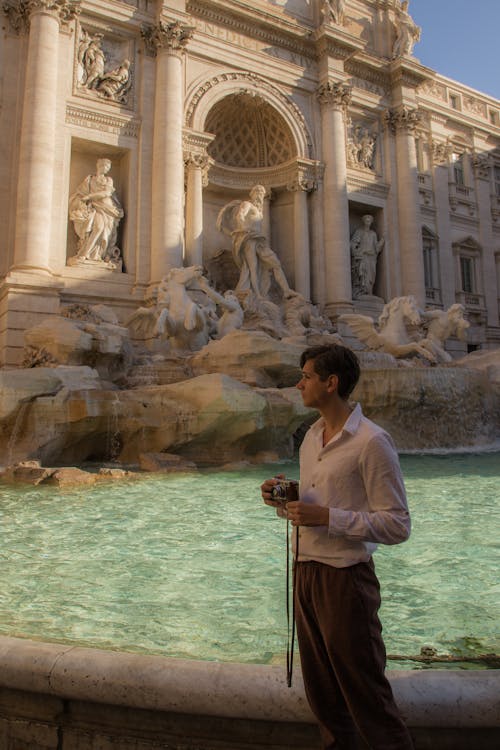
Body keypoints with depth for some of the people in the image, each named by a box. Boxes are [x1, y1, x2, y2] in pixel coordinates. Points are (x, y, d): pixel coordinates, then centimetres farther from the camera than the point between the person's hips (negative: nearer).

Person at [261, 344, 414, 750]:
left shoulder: (371, 442, -17)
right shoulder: (312, 436, 9)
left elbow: (397, 525, -17)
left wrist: (326, 517, -24)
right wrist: (282, 500, -3)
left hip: (344, 578, -8)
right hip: (305, 572, 8)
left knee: (365, 693, 8)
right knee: (321, 689, 21)